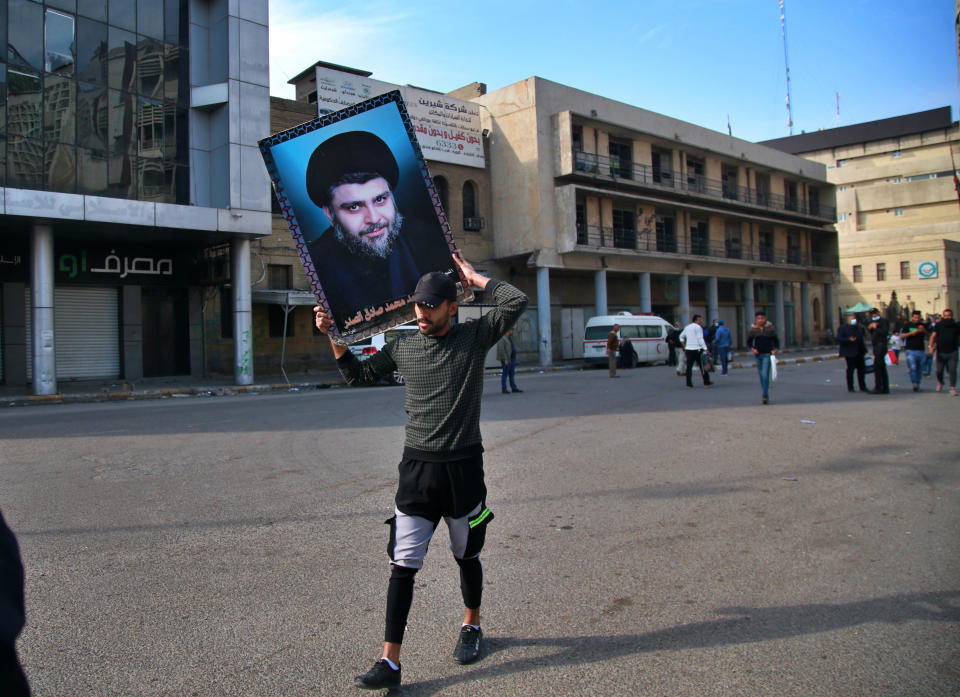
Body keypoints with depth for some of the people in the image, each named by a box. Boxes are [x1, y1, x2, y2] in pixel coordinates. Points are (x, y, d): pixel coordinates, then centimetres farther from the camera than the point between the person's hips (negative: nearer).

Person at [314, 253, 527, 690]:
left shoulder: (474, 337, -2)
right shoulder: (403, 346, 7)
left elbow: (517, 302, -14)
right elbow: (358, 376, 20)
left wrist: (475, 277, -3)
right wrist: (334, 337, 8)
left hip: (463, 468, -1)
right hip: (416, 469, 2)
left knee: (467, 556, 17)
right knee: (403, 566, -2)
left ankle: (471, 625, 42)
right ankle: (390, 662, 5)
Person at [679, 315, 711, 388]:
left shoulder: (687, 327, 16)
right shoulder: (698, 327, -7)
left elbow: (681, 336, 23)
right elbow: (700, 339, -14)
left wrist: (684, 346, 23)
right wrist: (705, 349, -15)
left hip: (688, 349, 6)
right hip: (697, 349, -6)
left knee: (689, 366, 5)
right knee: (702, 366, 1)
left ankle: (689, 383, 2)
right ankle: (706, 382, 4)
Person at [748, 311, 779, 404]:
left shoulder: (770, 328, -3)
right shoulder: (753, 329, 1)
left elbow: (776, 340, 7)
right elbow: (748, 341, 9)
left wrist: (776, 349, -9)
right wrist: (752, 349, -9)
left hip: (767, 354, -3)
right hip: (757, 354, 3)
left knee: (765, 374, -14)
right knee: (761, 375, 11)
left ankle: (765, 395, -14)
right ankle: (766, 394, 26)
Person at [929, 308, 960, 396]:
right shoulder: (938, 325, 3)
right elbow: (933, 336, -4)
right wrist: (931, 346, -17)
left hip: (952, 352, 0)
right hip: (941, 352, 0)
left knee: (952, 370, -7)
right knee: (939, 370, 5)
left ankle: (952, 388, -1)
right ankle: (940, 383, 33)